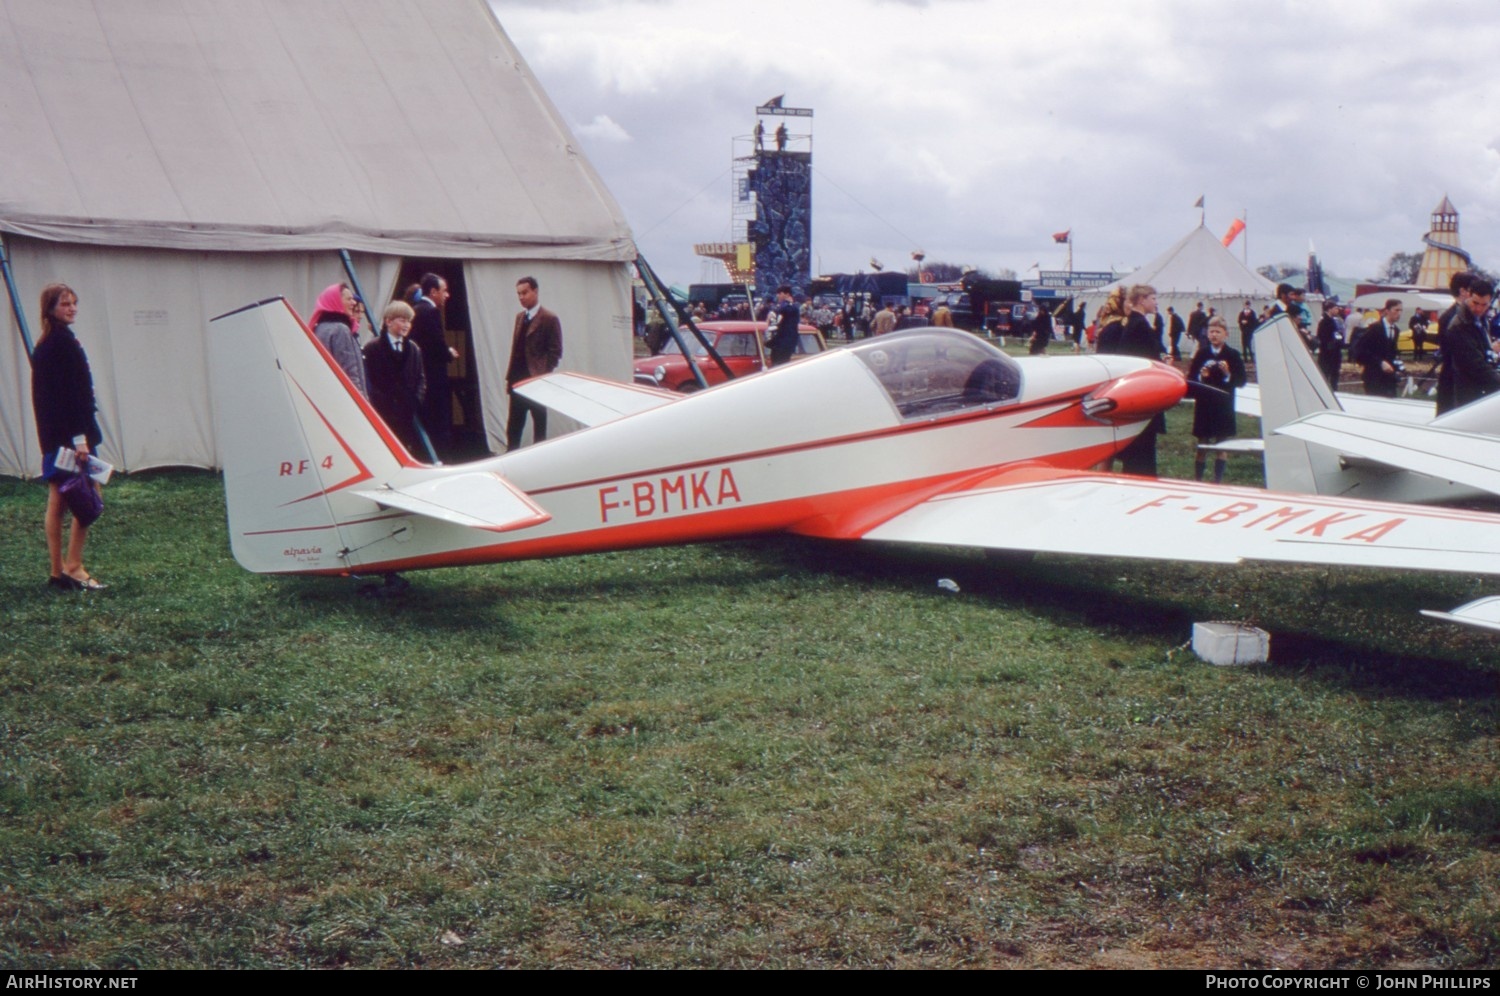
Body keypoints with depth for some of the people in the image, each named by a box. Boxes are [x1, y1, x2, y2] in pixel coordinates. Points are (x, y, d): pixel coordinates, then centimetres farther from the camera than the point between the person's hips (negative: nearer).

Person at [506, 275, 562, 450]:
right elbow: (516, 349, 17)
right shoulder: (520, 317, 15)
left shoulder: (549, 319, -7)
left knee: (539, 427, 3)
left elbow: (555, 352, -9)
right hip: (518, 382, 6)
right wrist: (510, 376, 10)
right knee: (513, 428, 6)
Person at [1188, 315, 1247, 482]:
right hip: (1204, 406, 1)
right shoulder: (1201, 353, 0)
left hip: (1224, 407, 0)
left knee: (1221, 445, 7)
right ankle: (1197, 479, 14)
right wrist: (1200, 376, -20)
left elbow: (1241, 381, -5)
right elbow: (1190, 378, 0)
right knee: (1202, 446, 6)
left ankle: (1218, 480, 15)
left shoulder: (1233, 355, -3)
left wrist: (1228, 375, -22)